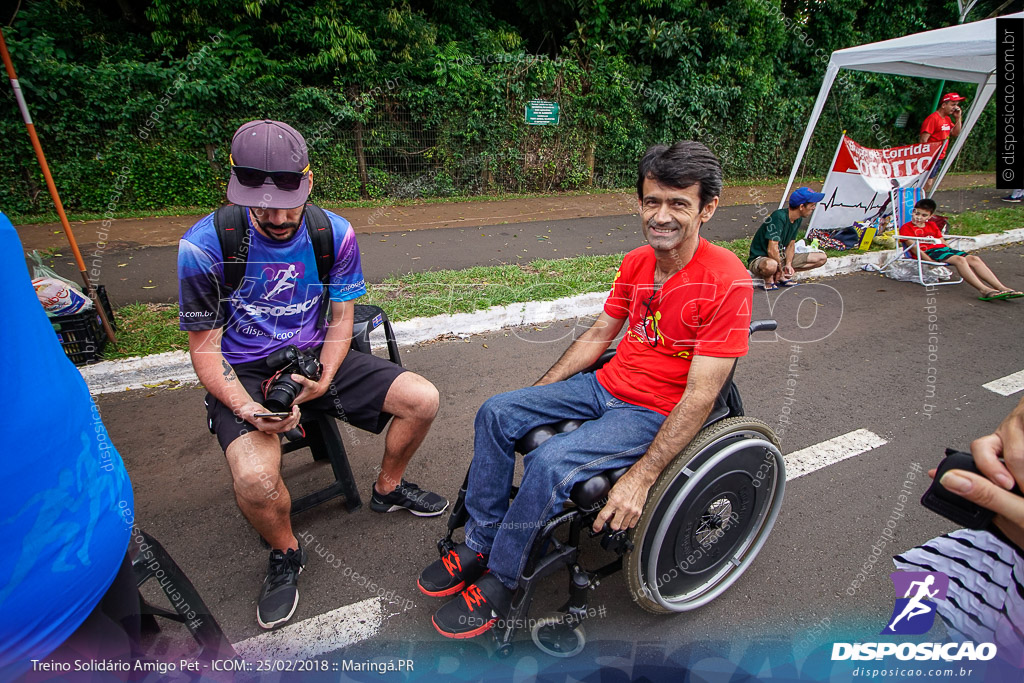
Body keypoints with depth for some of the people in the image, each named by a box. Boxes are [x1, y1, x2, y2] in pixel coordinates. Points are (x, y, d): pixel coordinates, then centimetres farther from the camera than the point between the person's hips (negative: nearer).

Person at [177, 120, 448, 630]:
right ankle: (285, 554, 7)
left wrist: (324, 380, -17)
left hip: (316, 358, 4)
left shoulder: (334, 234, -7)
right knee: (256, 480, -31)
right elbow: (204, 346, -8)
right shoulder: (205, 246, -16)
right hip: (243, 373, -3)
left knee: (423, 399, -10)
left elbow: (341, 320, 0)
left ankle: (387, 488, 19)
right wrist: (244, 406, -25)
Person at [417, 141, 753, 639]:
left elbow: (699, 396, -22)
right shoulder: (636, 263, 1)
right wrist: (536, 393, 9)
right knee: (496, 413, -4)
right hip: (606, 386, 7)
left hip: (654, 414, -7)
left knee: (549, 463, -26)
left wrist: (640, 476, -25)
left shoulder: (727, 282, -20)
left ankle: (498, 584, 0)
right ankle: (480, 541, 9)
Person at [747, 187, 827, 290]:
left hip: (781, 257, 9)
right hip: (759, 259, -9)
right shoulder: (779, 217, -24)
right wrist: (780, 269, -17)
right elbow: (772, 250, -29)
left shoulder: (798, 219, 3)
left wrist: (788, 264, -8)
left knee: (821, 258, 1)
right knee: (771, 266, -46)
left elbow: (790, 245, 10)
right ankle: (768, 279, -11)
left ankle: (783, 276, -4)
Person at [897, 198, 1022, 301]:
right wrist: (930, 260, -19)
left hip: (944, 249, 8)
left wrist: (954, 251, 6)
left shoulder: (932, 225, 29)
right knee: (959, 260, -30)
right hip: (929, 253, -8)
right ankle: (984, 290, -39)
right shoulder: (906, 227, 4)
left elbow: (942, 242, 24)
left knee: (974, 259, -14)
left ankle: (1002, 288, -23)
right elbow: (914, 248, -8)